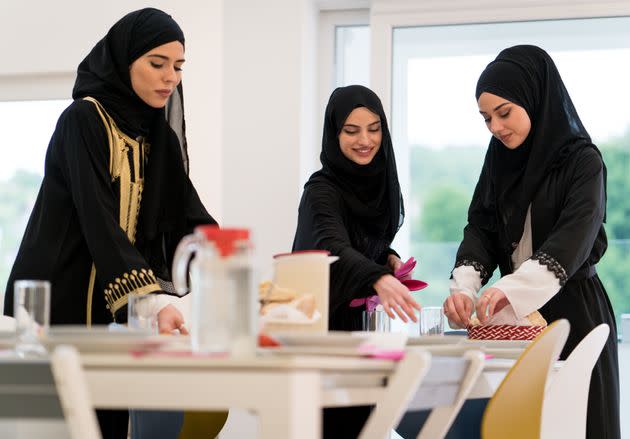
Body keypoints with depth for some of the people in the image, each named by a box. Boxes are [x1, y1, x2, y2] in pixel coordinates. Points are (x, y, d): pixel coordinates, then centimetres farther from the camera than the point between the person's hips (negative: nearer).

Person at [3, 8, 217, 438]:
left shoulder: (161, 137, 11)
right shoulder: (83, 121, -12)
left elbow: (192, 218, 5)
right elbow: (99, 221, -23)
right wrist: (151, 300, -33)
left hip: (118, 312, 7)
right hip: (60, 304, -7)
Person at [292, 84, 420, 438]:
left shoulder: (379, 181, 3)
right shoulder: (322, 190, -20)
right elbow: (333, 248, -39)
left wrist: (389, 258, -3)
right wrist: (379, 279, -56)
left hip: (359, 321, 7)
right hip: (323, 325, -7)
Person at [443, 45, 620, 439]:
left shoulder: (582, 160, -10)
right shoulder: (500, 159, 8)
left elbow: (574, 238, -22)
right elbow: (481, 228, 2)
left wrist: (510, 287, -36)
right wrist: (464, 288, -18)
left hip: (571, 310, -5)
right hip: (514, 316, 5)